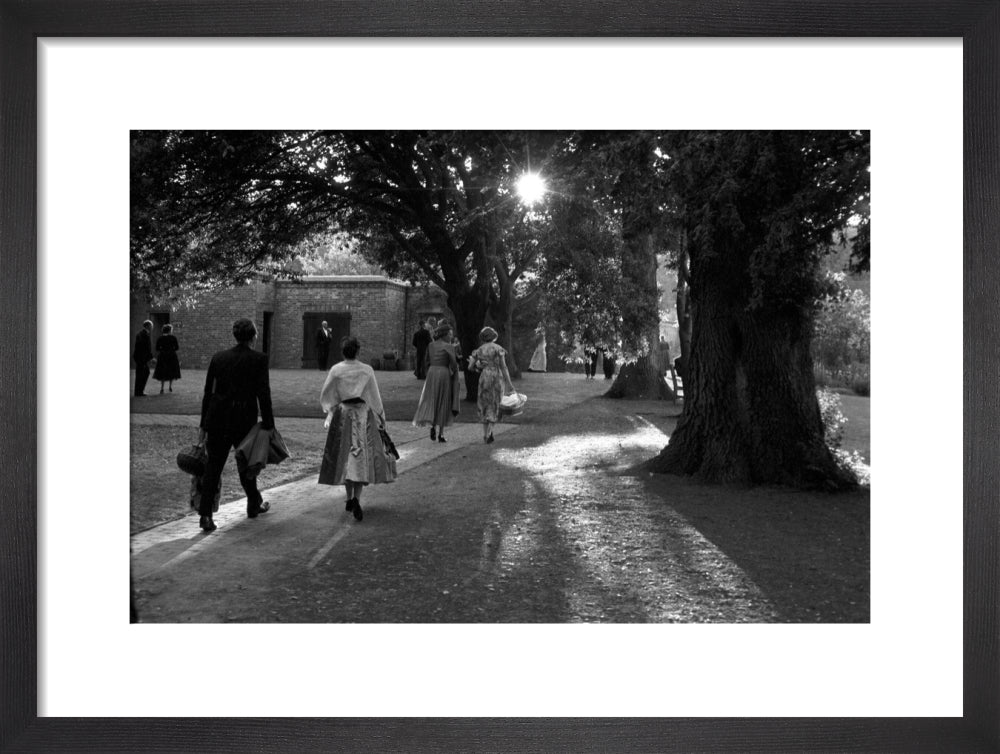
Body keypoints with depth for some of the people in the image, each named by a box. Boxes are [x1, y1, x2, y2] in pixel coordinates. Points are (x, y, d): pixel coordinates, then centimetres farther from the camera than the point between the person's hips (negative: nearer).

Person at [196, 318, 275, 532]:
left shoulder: (218, 358, 6)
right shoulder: (259, 359, -5)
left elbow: (208, 392, 7)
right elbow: (263, 394, -9)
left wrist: (204, 425, 12)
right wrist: (268, 425, -4)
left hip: (217, 419, 3)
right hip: (244, 421, -2)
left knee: (213, 466, 5)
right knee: (246, 464, 16)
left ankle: (206, 514, -3)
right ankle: (254, 505, 34)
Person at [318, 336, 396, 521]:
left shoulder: (335, 370, -4)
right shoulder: (367, 370, -6)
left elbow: (325, 396, 3)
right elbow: (375, 397, 0)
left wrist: (330, 411, 21)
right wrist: (381, 418, 11)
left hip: (341, 415, 1)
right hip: (363, 415, -1)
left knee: (345, 456, 14)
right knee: (362, 457, 0)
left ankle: (350, 498, 20)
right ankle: (356, 498, -17)